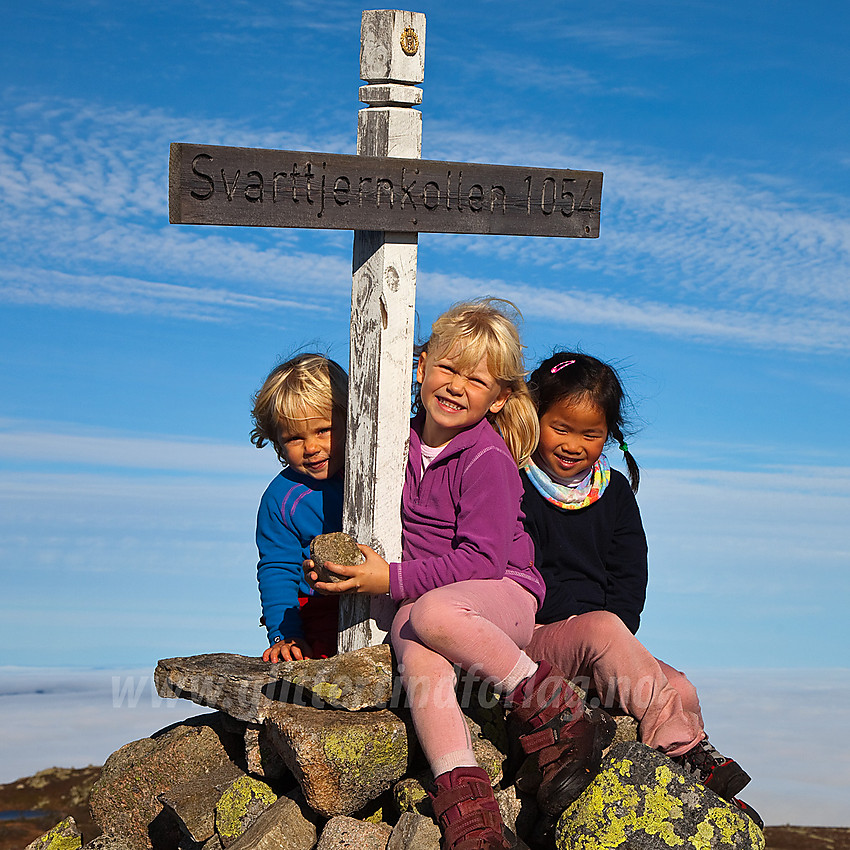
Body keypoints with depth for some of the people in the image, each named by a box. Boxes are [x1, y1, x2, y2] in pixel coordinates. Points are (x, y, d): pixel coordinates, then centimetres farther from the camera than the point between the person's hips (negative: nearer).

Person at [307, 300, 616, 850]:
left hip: (504, 594, -5)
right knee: (415, 649, -31)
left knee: (433, 612, -38)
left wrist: (392, 580, -18)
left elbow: (482, 561, -17)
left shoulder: (487, 458, -10)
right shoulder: (403, 443, 10)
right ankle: (466, 805, -41)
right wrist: (345, 560, 10)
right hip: (415, 600, 5)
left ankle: (552, 710, -21)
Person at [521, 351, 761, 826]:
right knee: (603, 629, -35)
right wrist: (592, 628, -17)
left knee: (681, 691, -18)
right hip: (533, 640, -5)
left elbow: (629, 578, 12)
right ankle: (686, 750, -35)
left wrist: (617, 639, -7)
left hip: (600, 643, 5)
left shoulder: (614, 493, 15)